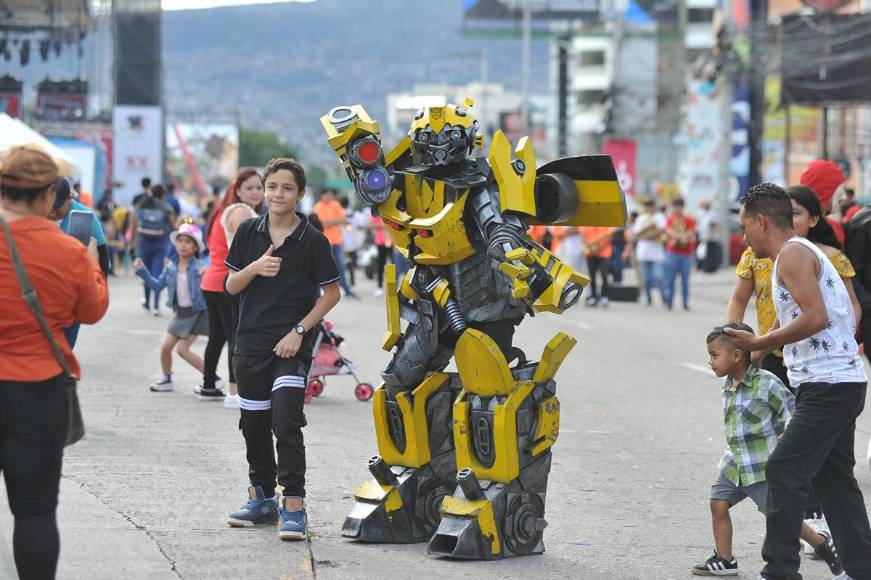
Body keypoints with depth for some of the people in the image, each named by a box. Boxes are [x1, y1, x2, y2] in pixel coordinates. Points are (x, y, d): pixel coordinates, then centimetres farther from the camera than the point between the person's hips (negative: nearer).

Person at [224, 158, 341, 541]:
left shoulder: (313, 241, -4)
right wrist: (255, 268, -13)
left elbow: (332, 293, 0)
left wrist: (299, 330, -9)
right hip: (251, 343, 4)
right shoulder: (249, 232, 5)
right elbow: (231, 286, 7)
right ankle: (261, 498, 27)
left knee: (286, 422, -15)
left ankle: (293, 505, -14)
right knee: (254, 424, 13)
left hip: (292, 347, -4)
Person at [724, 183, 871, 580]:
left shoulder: (792, 253, -11)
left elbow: (815, 317, -22)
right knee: (833, 479, 13)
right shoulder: (804, 252, 21)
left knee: (784, 472, -9)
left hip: (828, 384, -10)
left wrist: (759, 344, -15)